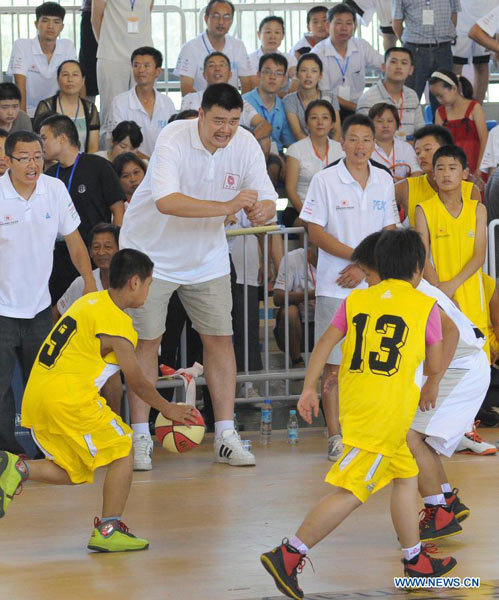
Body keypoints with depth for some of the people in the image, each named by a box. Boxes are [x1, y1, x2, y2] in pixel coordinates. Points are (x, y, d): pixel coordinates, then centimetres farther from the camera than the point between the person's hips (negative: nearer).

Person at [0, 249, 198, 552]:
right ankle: (108, 530, 3)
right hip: (71, 401, -8)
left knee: (74, 472, 18)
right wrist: (168, 409, 16)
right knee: (123, 451, 7)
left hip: (35, 398, 8)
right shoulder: (118, 325, -9)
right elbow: (138, 382, 1)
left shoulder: (91, 301, 15)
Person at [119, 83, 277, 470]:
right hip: (151, 253, -4)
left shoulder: (246, 145, -11)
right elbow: (166, 202, -41)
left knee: (220, 338, 2)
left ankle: (225, 437, 8)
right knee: (146, 340, -1)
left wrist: (262, 210, -34)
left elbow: (266, 200, -9)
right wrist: (227, 207, -47)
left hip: (207, 257, 4)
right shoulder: (173, 140, -27)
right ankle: (140, 437, 9)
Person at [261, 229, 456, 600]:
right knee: (352, 490, -9)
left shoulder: (356, 300, 12)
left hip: (354, 400, 7)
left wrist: (309, 389, 8)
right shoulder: (425, 306, 1)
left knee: (406, 476, 22)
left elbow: (325, 343, 5)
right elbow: (434, 367, 7)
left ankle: (415, 559, 29)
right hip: (390, 410, -7)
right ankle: (289, 555, -18)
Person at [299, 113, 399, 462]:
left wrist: (365, 267, -7)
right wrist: (356, 255, -16)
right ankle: (335, 436, 3)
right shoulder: (325, 181, -3)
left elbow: (389, 233, 8)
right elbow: (315, 233, -6)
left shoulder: (384, 181, 8)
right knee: (335, 364, -3)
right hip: (335, 287, -3)